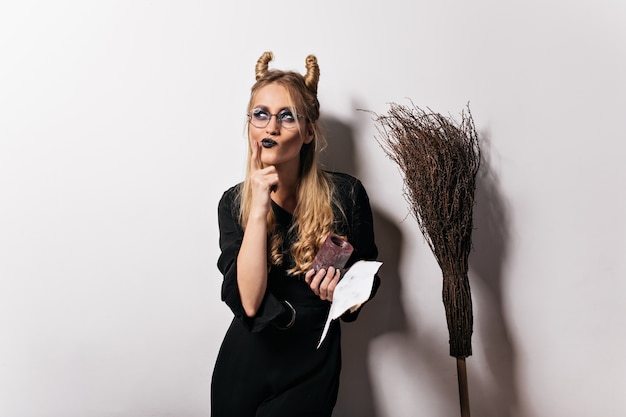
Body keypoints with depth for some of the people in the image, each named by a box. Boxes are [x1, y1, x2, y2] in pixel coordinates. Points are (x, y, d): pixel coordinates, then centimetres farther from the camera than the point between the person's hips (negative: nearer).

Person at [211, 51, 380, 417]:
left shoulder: (345, 193, -11)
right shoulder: (234, 202, -7)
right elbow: (247, 302, -20)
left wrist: (342, 291, -18)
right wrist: (258, 210, -24)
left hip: (310, 370, -1)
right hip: (243, 367, 2)